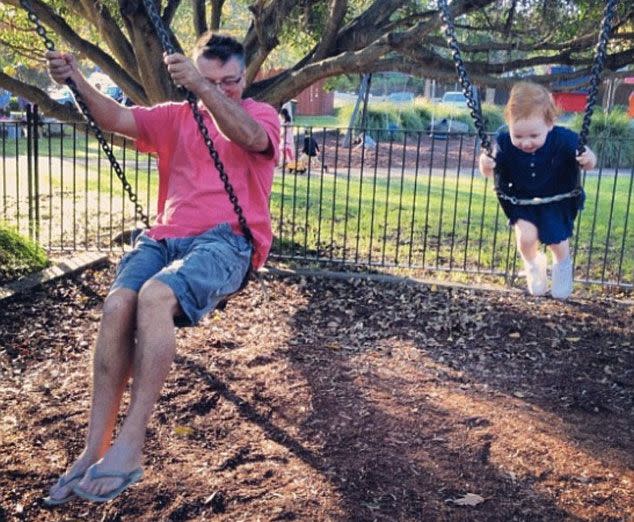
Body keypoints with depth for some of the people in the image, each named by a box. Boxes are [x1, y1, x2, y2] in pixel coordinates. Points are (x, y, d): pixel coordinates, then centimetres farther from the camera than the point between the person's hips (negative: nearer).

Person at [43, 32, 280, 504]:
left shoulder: (262, 114, 9)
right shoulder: (175, 117, 21)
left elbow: (248, 137, -17)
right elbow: (118, 119, 7)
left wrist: (202, 87, -29)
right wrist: (78, 81, -11)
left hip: (226, 241, -4)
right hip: (166, 237, 4)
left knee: (155, 296, -34)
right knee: (117, 305, -26)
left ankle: (130, 445, -28)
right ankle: (94, 449, -20)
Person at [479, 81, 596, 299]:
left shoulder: (564, 140, -27)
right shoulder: (504, 142, -23)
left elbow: (585, 158, -12)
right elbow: (491, 171, -11)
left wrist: (589, 160, -36)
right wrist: (486, 165, -34)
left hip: (557, 200, -1)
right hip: (522, 200, 1)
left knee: (557, 240, -2)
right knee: (526, 236, -17)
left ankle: (563, 265, 39)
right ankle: (533, 265, 21)